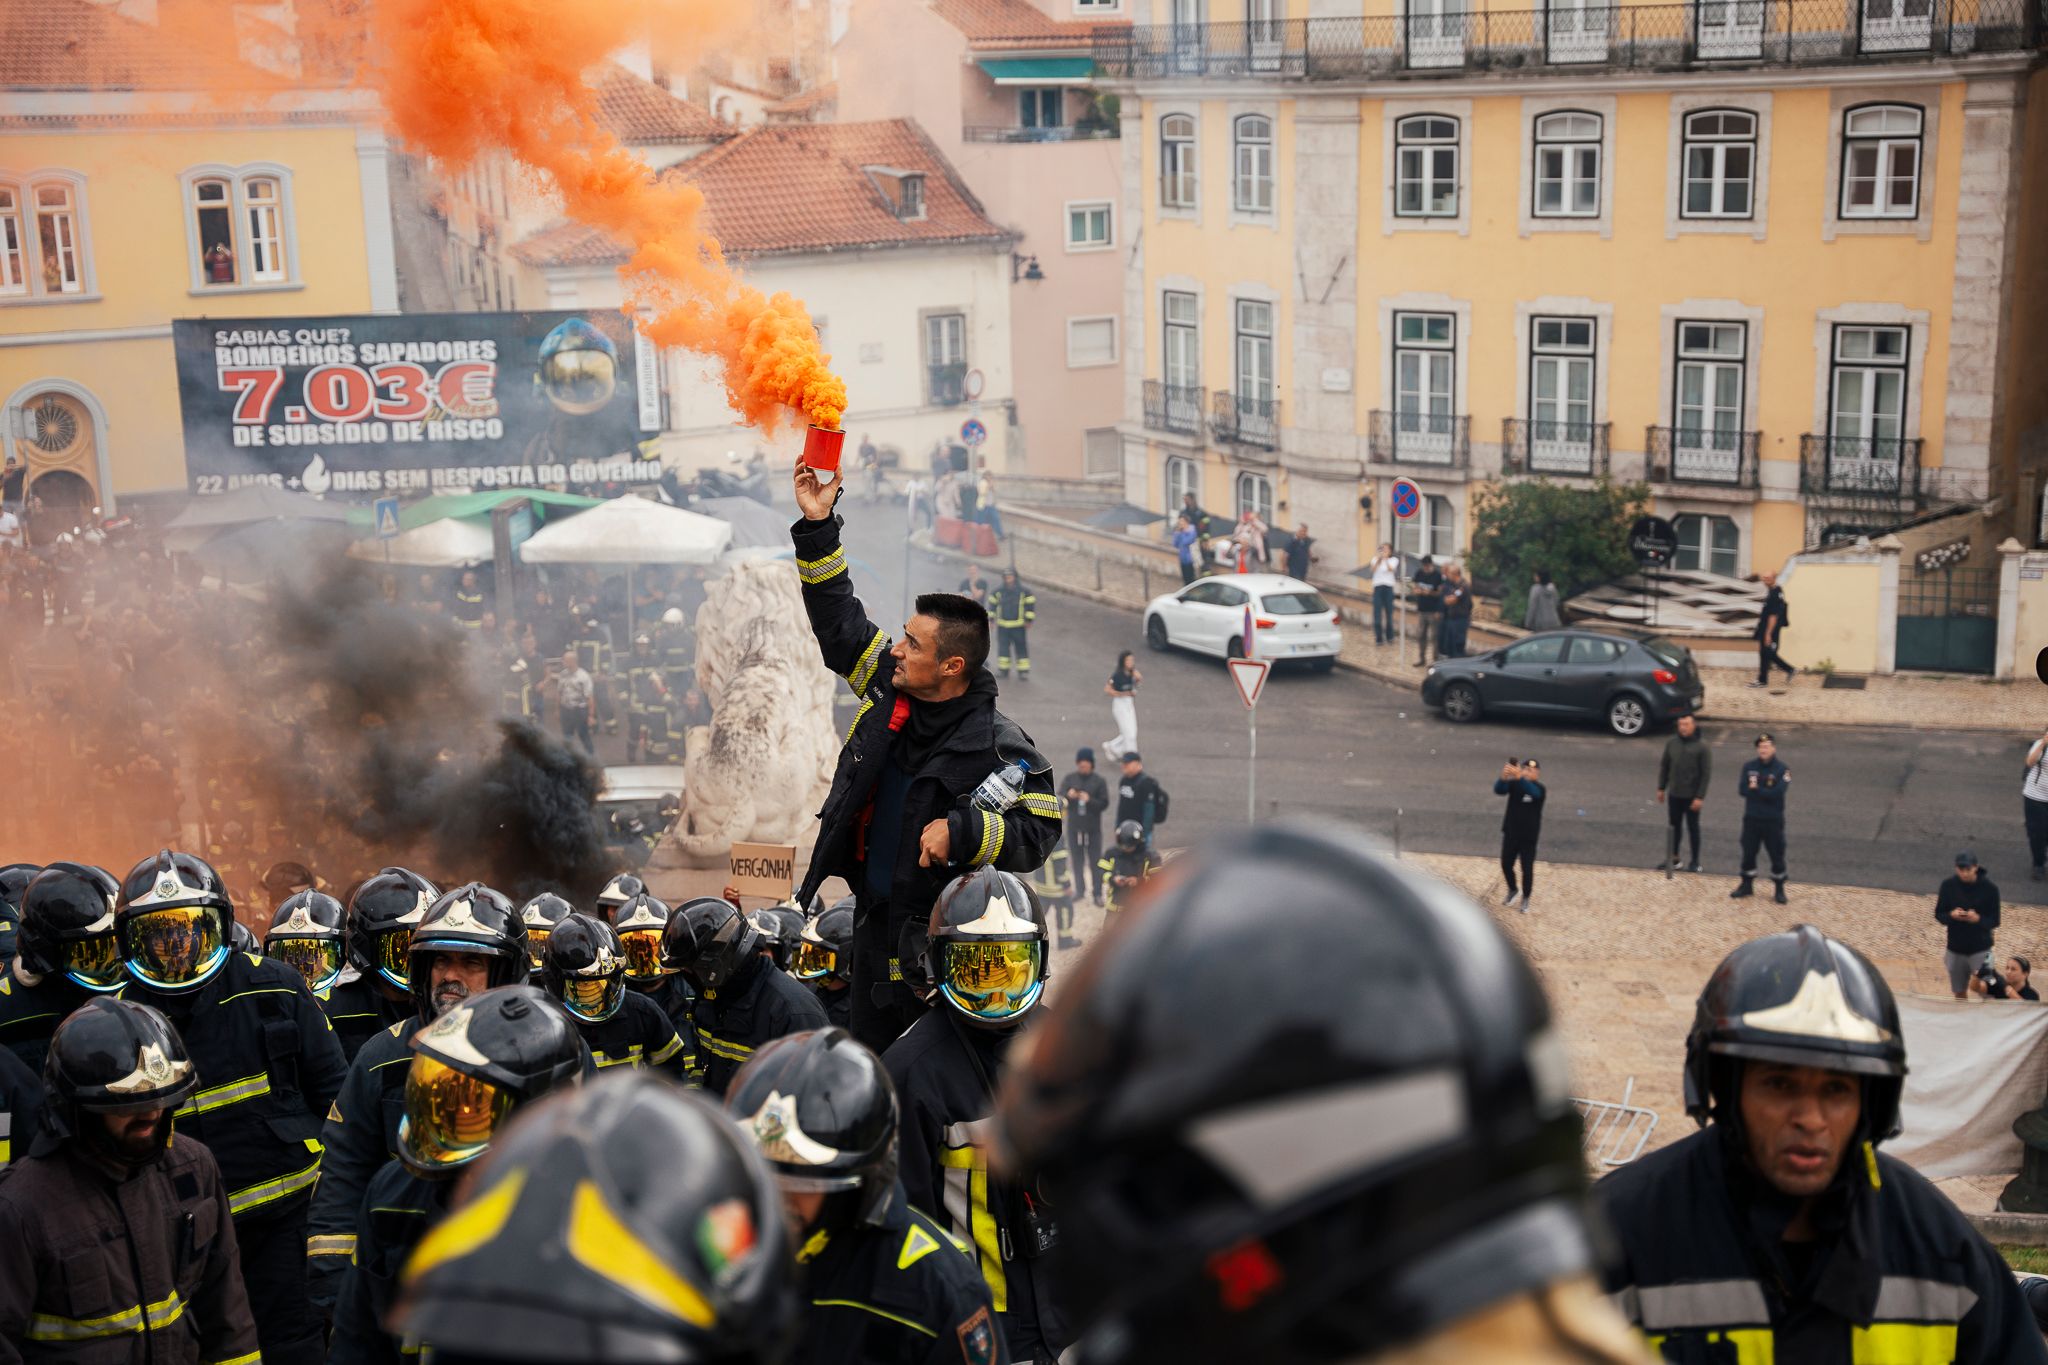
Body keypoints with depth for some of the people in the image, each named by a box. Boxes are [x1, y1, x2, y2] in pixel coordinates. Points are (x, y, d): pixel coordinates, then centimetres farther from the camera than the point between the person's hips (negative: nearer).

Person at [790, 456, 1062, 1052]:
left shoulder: (998, 746, -20)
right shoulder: (892, 689, -1)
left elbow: (1038, 834, -20)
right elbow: (838, 622, 8)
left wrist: (962, 831, -35)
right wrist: (817, 526, 3)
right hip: (873, 919, 7)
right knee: (868, 1055, 19)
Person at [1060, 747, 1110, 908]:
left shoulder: (1099, 781, -3)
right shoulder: (1069, 779, 2)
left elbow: (1104, 803, -7)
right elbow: (1059, 800, -4)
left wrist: (1089, 800, -24)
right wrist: (1068, 796, -26)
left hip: (1093, 828, -2)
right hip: (1074, 827, 2)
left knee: (1095, 862, 1)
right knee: (1077, 860, 11)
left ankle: (1098, 893, 7)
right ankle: (1079, 890, 23)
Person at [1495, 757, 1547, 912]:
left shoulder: (1539, 789, -14)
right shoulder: (1514, 784, -6)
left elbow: (1532, 791, -38)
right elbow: (1498, 790, -25)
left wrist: (1519, 777, -56)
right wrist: (1503, 777, -48)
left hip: (1529, 837, -3)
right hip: (1510, 833, 3)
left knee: (1527, 869, 3)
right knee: (1506, 865, 12)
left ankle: (1526, 899, 22)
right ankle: (1513, 890, 38)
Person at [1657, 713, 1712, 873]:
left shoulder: (1701, 747, -13)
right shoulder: (1671, 743, 0)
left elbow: (1706, 773, -12)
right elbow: (1664, 766, 10)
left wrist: (1700, 797, -15)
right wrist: (1661, 788, 9)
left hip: (1691, 796, -4)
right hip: (1674, 794, 4)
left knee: (1693, 828, 7)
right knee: (1674, 826, 13)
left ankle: (1695, 862, 18)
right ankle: (1673, 858, 25)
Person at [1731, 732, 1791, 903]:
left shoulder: (1782, 769, -9)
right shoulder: (1749, 766, 3)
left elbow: (1776, 793, -20)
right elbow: (1743, 790, -8)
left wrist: (1756, 789, -12)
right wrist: (1765, 792, -15)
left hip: (1773, 820, -3)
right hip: (1751, 818, 3)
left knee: (1777, 855, 3)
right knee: (1748, 853, 11)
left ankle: (1779, 889, 15)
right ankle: (1747, 885, 25)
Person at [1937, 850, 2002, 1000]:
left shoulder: (1989, 888, -12)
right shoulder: (1948, 885, -6)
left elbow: (1994, 921, -7)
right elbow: (1939, 916, 0)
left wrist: (1978, 919, -28)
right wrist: (1952, 915, -22)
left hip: (1980, 949, -3)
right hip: (1955, 948, 3)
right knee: (1959, 992, 17)